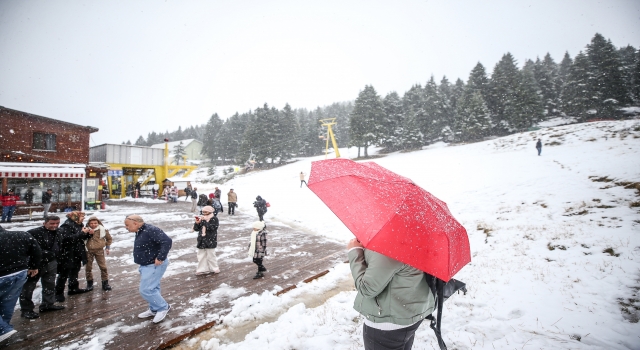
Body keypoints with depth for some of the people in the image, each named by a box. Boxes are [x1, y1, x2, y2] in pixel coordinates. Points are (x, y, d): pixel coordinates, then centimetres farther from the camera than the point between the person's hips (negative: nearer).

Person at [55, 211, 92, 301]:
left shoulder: (78, 225, 8)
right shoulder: (66, 226, -19)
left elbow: (82, 237, 17)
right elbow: (69, 238, -32)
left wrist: (88, 233, -1)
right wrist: (82, 233, -30)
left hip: (76, 254, 9)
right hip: (67, 254, -9)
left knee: (75, 271, 20)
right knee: (64, 274, -2)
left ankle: (73, 288, 34)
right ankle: (59, 293, 9)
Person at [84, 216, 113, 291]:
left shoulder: (103, 230, -4)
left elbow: (109, 239, 9)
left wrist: (107, 247, 5)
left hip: (99, 251, -1)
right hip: (89, 251, 1)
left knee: (103, 267, 2)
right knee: (88, 267, 9)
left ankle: (105, 283, 13)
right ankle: (89, 283, 27)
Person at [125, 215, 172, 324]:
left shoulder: (150, 230, -25)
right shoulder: (140, 232, 7)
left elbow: (167, 241, -34)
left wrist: (160, 258, -31)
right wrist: (142, 265, 19)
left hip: (154, 265, -10)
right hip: (147, 265, 10)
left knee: (146, 290, -8)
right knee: (152, 288, 19)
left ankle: (163, 307, 8)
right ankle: (154, 309, 34)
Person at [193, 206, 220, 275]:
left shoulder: (214, 219, -9)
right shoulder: (201, 218, 7)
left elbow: (211, 228, -24)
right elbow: (196, 229, 8)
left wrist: (205, 221, -25)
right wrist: (197, 223, -10)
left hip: (210, 242, -6)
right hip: (201, 241, 6)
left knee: (211, 256, 4)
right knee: (201, 256, 12)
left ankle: (214, 269, 21)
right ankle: (202, 269, 24)